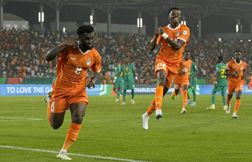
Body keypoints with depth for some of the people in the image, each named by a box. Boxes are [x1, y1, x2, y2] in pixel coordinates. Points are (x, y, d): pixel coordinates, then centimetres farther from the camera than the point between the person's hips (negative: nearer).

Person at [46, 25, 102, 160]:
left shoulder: (94, 55, -7)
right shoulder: (68, 48, -18)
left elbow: (97, 71, 12)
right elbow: (48, 57, -27)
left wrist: (93, 80, -11)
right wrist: (64, 45, -35)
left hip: (78, 91, 2)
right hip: (61, 90, -2)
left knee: (78, 118, -23)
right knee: (55, 125, 6)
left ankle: (64, 151, -10)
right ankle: (50, 103, 42)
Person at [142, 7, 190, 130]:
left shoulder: (184, 30, -2)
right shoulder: (163, 29, 3)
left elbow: (177, 46, -18)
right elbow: (151, 48, -2)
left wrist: (165, 35, -25)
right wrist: (156, 35, -20)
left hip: (174, 64, 1)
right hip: (162, 60, -1)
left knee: (162, 92, 5)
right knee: (162, 76, -36)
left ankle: (146, 115, 27)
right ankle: (158, 108, -46)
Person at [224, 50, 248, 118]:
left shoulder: (244, 64, -3)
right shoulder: (230, 63, -12)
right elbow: (225, 72, -10)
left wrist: (243, 76, 4)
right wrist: (232, 74, -26)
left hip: (239, 83, 0)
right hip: (231, 82, 0)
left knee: (238, 97, -16)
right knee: (229, 95, 16)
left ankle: (235, 113, -14)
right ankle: (228, 105, 51)